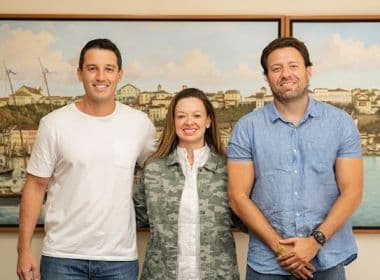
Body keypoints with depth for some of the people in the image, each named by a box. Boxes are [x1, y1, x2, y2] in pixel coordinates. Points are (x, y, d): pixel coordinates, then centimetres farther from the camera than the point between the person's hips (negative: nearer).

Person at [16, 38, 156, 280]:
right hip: (63, 257, -1)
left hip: (121, 258, 2)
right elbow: (36, 186, 0)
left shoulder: (140, 123, 0)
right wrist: (24, 249, -4)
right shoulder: (54, 124, -4)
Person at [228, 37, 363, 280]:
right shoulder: (247, 128, -2)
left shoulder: (341, 123, -1)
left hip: (328, 260, 1)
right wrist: (279, 246, -11)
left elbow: (352, 191, -3)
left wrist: (315, 241, -13)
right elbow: (239, 196, -4)